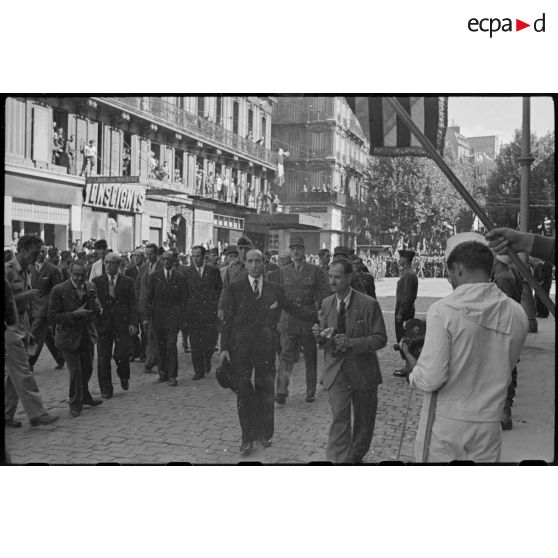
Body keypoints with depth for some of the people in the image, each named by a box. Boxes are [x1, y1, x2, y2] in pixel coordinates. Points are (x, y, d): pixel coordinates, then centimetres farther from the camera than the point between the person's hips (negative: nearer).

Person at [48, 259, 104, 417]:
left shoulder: (90, 287, 1)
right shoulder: (59, 290, -15)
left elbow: (95, 308, 12)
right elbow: (52, 317, -15)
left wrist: (97, 308, -13)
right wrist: (75, 314, -24)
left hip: (87, 336, 5)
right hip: (69, 337, -5)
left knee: (87, 369, 17)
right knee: (76, 372, -1)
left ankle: (85, 397, 42)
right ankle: (75, 404, 21)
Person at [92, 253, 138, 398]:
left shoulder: (128, 281, 5)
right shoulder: (97, 281, 7)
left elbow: (133, 304, 2)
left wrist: (133, 323, -7)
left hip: (122, 324, -1)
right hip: (103, 324, 1)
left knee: (121, 355, -5)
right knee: (103, 359, 2)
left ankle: (124, 376, 27)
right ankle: (106, 389, 14)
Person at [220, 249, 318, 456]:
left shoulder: (275, 290, 6)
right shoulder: (235, 289, 3)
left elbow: (295, 309, 7)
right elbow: (227, 319, 1)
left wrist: (319, 316, -6)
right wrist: (224, 348, -6)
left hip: (266, 347, 1)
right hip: (240, 348, -1)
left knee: (265, 391, 8)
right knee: (243, 392, 3)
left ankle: (264, 434, 24)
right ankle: (248, 437, 13)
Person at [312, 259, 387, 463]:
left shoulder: (369, 304, -11)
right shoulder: (326, 304, 4)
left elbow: (380, 339, -11)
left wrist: (351, 343, -25)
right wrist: (320, 335, -11)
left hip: (362, 371, -1)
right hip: (336, 370, 2)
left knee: (364, 420, 14)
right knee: (339, 417, -12)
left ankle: (356, 457, 36)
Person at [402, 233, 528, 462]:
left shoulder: (443, 310, -17)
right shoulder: (518, 314, -2)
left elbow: (430, 381, -18)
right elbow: (504, 370, 10)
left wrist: (412, 361, 0)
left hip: (445, 422, -4)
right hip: (489, 425, 4)